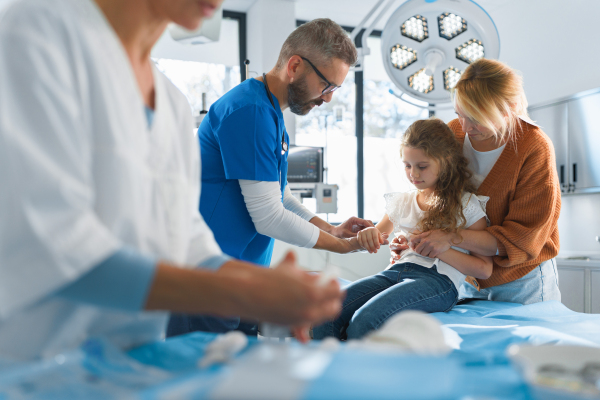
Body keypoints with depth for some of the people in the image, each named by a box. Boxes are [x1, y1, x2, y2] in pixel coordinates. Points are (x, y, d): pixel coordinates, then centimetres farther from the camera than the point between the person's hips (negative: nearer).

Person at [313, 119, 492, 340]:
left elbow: (484, 269, 5)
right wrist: (369, 233, 8)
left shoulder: (467, 205, 9)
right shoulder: (401, 202, 23)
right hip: (396, 271, 5)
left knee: (364, 321, -34)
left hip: (438, 280, -5)